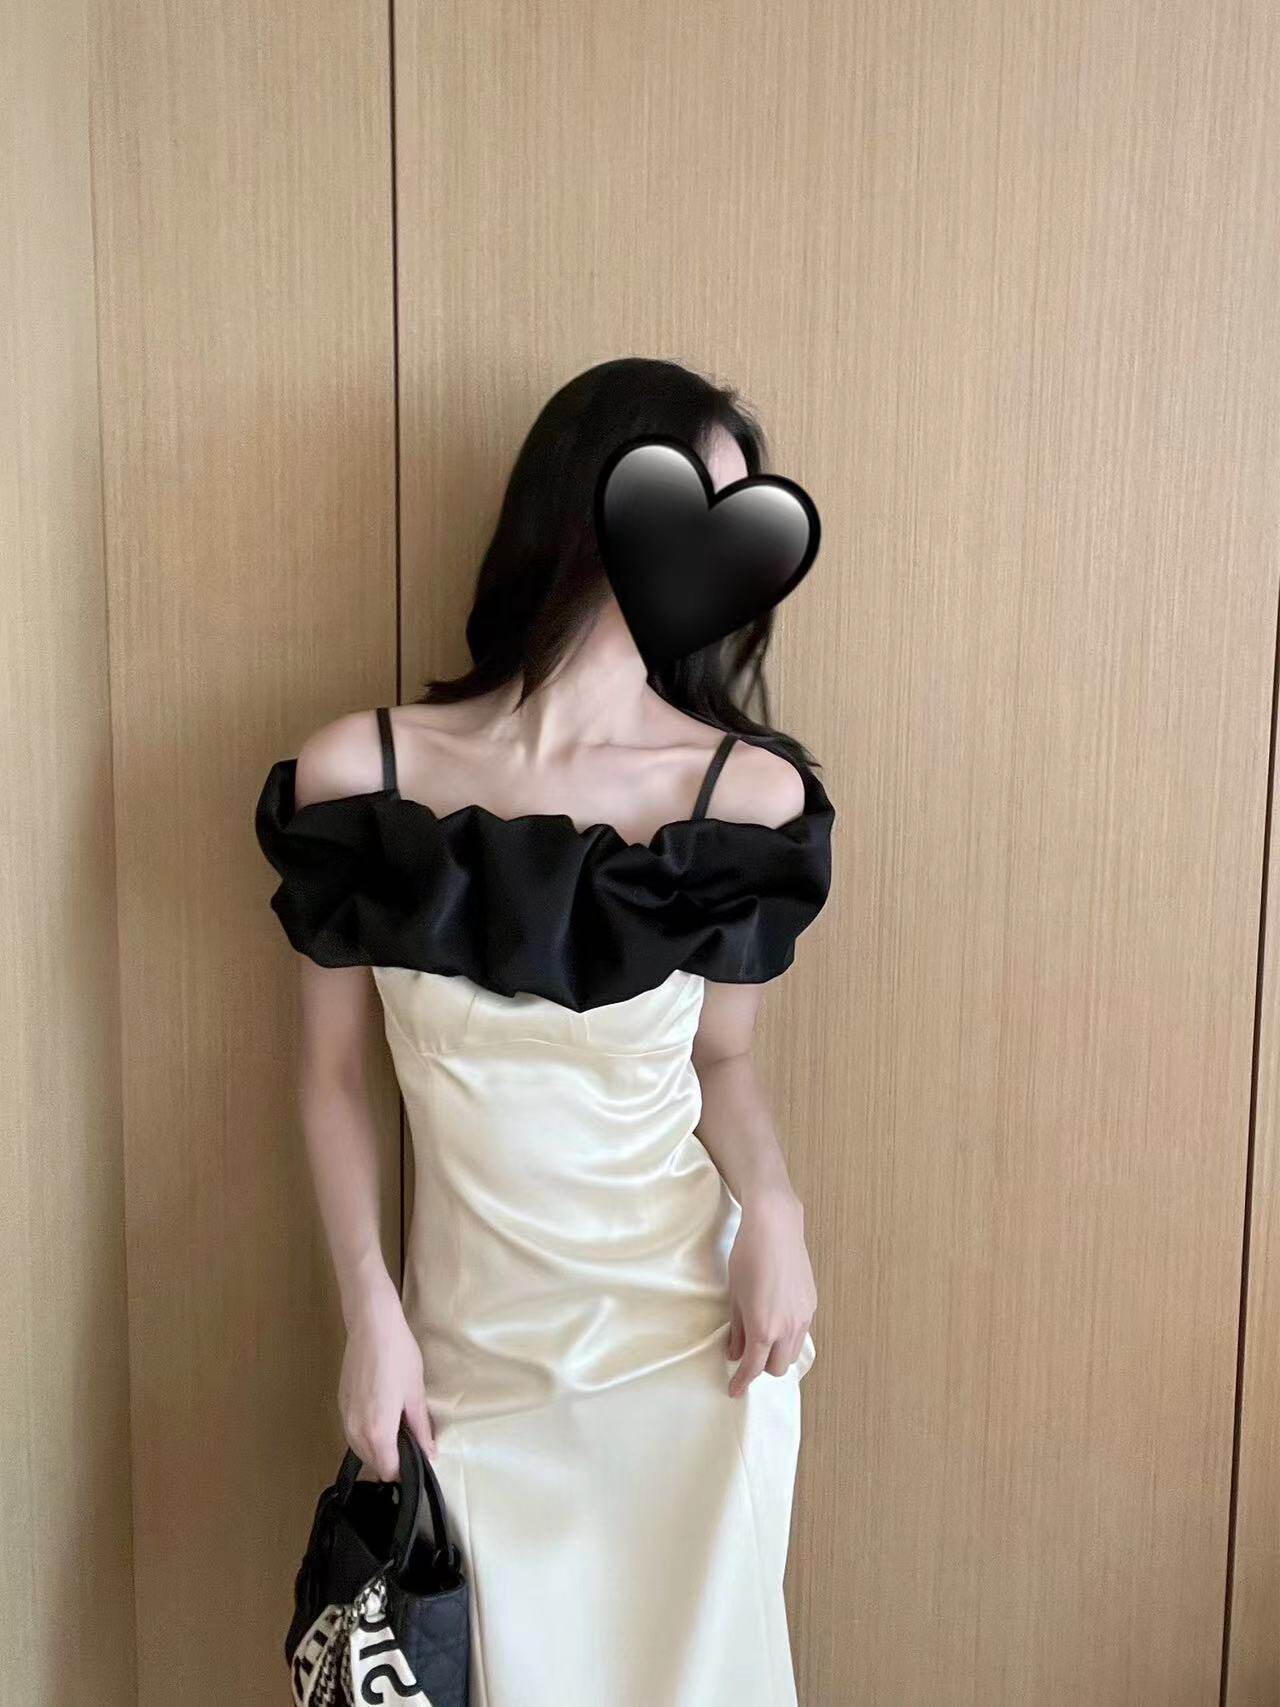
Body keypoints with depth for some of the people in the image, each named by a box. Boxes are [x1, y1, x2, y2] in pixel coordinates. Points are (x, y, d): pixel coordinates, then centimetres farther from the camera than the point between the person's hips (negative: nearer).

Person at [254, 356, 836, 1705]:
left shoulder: (748, 791, -10)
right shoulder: (362, 771, -10)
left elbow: (721, 1059, 2)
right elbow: (332, 1074, -1)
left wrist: (771, 1202, -16)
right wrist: (370, 1314, -7)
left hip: (693, 1337, 0)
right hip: (470, 1353, 0)